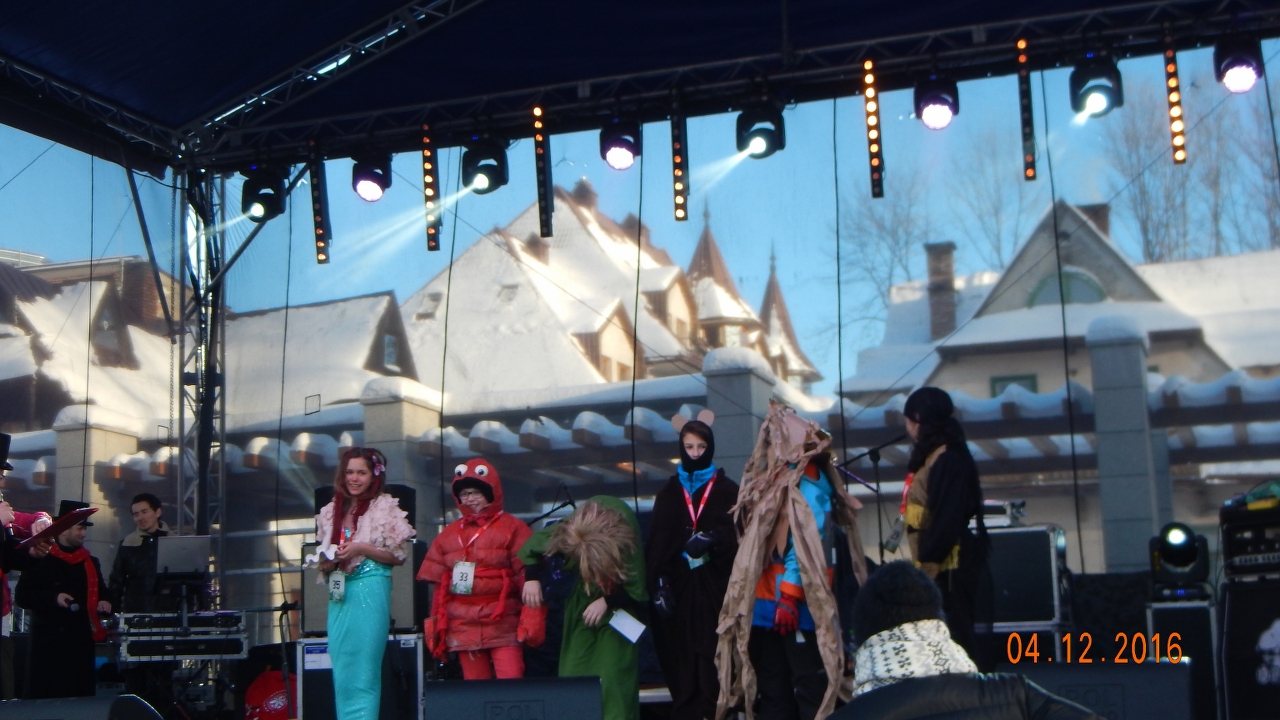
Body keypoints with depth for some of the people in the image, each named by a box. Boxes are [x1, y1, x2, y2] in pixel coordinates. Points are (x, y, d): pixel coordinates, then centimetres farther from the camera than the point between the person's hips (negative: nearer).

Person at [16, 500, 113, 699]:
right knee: (44, 696, -4)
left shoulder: (91, 563, 18)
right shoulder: (40, 560, 2)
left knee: (82, 696, 1)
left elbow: (102, 592, 25)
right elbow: (22, 596, -4)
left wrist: (104, 602, 2)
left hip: (82, 642, 4)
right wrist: (54, 598, -16)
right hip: (48, 642, -4)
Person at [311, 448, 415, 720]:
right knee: (340, 669, 5)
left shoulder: (385, 508, 0)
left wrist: (362, 548, -14)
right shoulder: (332, 511, 15)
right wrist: (326, 562, -2)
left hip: (370, 592, -5)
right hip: (339, 595, 5)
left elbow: (398, 555, -3)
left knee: (364, 669, -6)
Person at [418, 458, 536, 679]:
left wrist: (530, 619, -11)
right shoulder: (449, 533, 15)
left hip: (501, 622, -4)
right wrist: (437, 623, 10)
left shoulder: (512, 528, 2)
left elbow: (526, 574, -3)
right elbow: (439, 582, 15)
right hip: (463, 625, 4)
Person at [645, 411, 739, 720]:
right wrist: (659, 584, -8)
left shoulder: (728, 490, 9)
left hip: (716, 587, -1)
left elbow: (740, 535, -1)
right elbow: (656, 543, 5)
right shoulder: (668, 493, 13)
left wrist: (713, 539, -20)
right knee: (682, 658, -4)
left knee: (714, 656, -9)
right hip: (679, 588, 1)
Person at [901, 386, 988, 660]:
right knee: (953, 637, 10)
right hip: (939, 566, 10)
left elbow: (947, 518, -21)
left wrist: (927, 563, -21)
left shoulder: (947, 459, -14)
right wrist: (924, 562, 18)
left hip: (948, 568, -10)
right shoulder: (932, 456, 17)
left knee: (953, 639, -9)